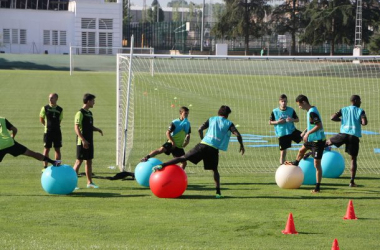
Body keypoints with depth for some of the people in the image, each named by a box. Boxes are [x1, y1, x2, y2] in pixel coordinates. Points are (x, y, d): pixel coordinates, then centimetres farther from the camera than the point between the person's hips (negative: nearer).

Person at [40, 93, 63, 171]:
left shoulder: (60, 109, 3)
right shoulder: (45, 108, -2)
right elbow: (41, 119, 7)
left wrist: (55, 126, 7)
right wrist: (47, 125, 5)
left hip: (57, 131, 2)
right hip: (48, 131, -2)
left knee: (57, 149, 5)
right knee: (46, 149, 2)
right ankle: (45, 167, 9)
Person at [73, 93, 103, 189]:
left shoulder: (89, 113, 14)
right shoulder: (80, 113, -13)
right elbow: (76, 127, -19)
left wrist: (97, 129, 5)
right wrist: (83, 140, -25)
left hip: (89, 142, 8)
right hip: (82, 142, -8)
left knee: (89, 161, 11)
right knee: (79, 161, -6)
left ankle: (89, 182, 17)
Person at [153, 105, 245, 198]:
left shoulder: (211, 119, 17)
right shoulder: (229, 124, 11)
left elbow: (200, 129, 11)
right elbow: (237, 134, -2)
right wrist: (242, 145, 11)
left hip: (203, 145, 1)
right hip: (214, 149, -1)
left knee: (184, 157, -1)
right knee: (215, 170, 18)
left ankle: (162, 165, -14)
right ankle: (218, 192, 8)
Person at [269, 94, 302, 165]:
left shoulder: (291, 110, -2)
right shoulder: (275, 111, -5)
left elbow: (297, 119, 6)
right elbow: (270, 122, 2)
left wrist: (292, 120, -16)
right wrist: (278, 122, -16)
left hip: (292, 131, 1)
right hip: (282, 134, -1)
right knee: (283, 151, 1)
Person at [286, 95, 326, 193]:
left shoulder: (312, 112, -24)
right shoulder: (311, 110, 7)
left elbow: (319, 126, -30)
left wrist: (308, 133, -24)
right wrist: (305, 131, 14)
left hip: (318, 141, -11)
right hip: (312, 139, 11)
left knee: (317, 164, -7)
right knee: (301, 150, 34)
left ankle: (317, 188, -3)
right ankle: (295, 163, 65)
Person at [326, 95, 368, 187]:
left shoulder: (343, 109, 12)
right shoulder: (360, 111, 4)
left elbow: (333, 117, 3)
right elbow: (364, 122, -10)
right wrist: (360, 122, 13)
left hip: (344, 133, 2)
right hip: (354, 136, -2)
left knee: (328, 142, 26)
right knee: (353, 159, 6)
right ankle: (352, 181, 2)